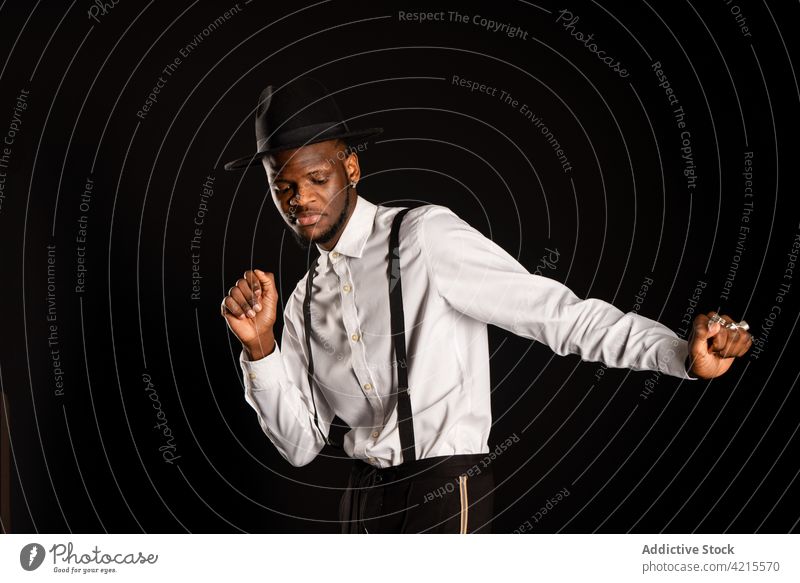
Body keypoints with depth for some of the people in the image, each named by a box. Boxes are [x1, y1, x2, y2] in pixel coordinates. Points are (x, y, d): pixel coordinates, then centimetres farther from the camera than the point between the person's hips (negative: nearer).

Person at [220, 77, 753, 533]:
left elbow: (560, 314, -16)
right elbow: (301, 444, 8)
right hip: (364, 499, 7)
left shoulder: (425, 237, -10)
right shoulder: (304, 303, 10)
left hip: (446, 490, -6)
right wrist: (261, 348, -6)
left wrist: (683, 354, -27)